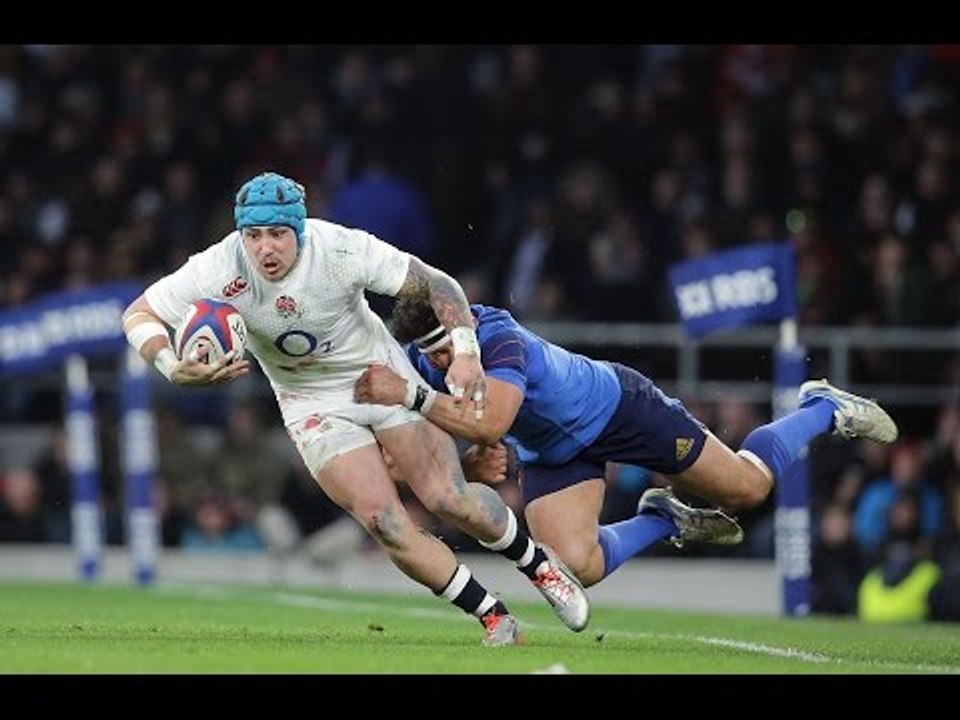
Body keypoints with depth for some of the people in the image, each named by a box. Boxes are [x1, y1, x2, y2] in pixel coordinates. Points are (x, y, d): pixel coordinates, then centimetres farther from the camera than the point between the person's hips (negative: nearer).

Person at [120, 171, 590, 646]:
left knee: (448, 500, -11)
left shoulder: (341, 250, -26)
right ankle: (493, 616, 3)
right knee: (384, 524, -14)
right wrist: (174, 370, -32)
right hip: (314, 405, 1)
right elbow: (138, 314, -14)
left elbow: (436, 285, -17)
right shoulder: (221, 270, -24)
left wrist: (465, 350, -31)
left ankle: (537, 563, 19)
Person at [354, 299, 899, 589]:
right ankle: (666, 520, 20)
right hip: (551, 453, 6)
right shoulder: (421, 365, -18)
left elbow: (489, 425, -55)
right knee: (576, 569, -9)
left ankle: (823, 410, 33)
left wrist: (412, 396, -59)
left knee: (748, 487, 4)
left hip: (616, 406, -6)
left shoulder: (500, 340, -39)